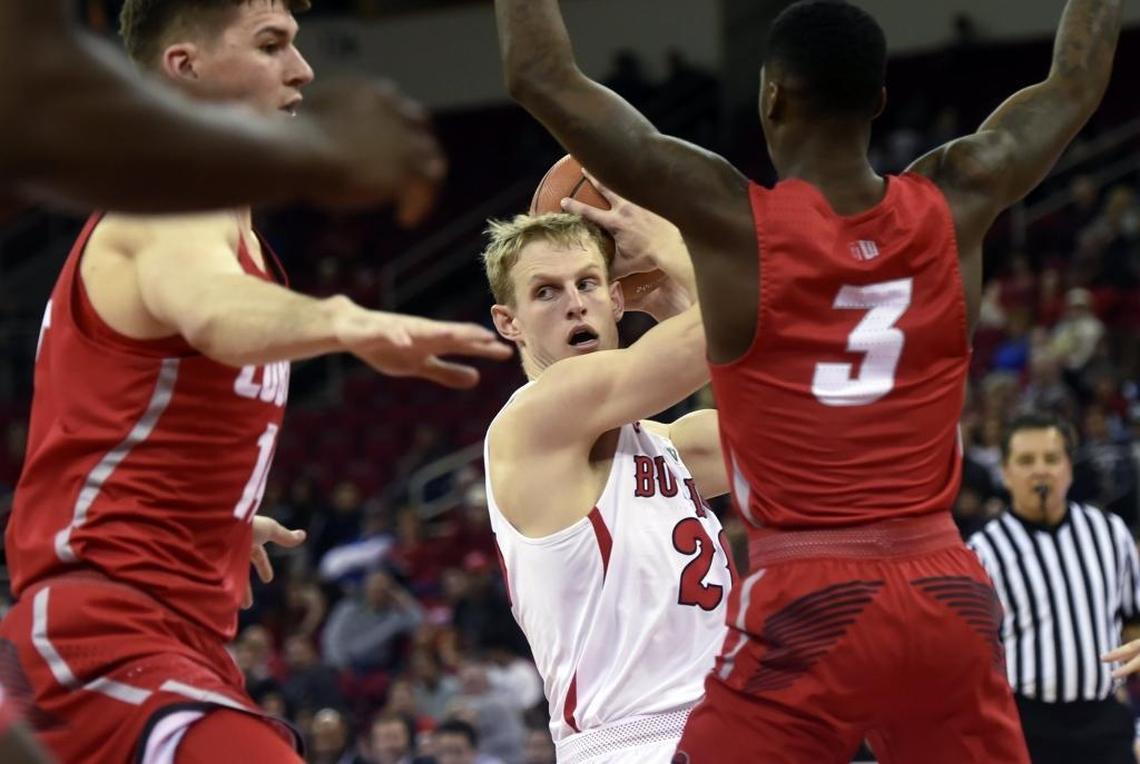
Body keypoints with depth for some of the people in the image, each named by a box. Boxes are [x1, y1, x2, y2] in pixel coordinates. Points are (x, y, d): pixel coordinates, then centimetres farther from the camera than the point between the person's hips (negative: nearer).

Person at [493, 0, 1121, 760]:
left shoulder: (728, 216, -6)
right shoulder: (956, 204, 4)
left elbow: (542, 77, -2)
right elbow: (1076, 83, 22)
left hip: (807, 608, -4)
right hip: (948, 599, 4)